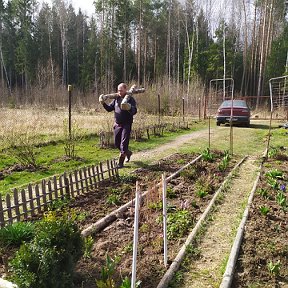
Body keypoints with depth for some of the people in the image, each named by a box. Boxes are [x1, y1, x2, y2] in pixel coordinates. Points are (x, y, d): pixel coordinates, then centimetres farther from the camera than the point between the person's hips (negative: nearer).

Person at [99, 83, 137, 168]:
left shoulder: (130, 99, -9)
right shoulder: (116, 99, 8)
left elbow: (134, 111, -23)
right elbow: (109, 109, 11)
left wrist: (129, 108, -44)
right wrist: (103, 103, -6)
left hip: (126, 124, -6)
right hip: (117, 124, 6)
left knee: (123, 143, -7)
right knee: (117, 143, 15)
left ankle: (120, 163, 0)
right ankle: (128, 153, 40)